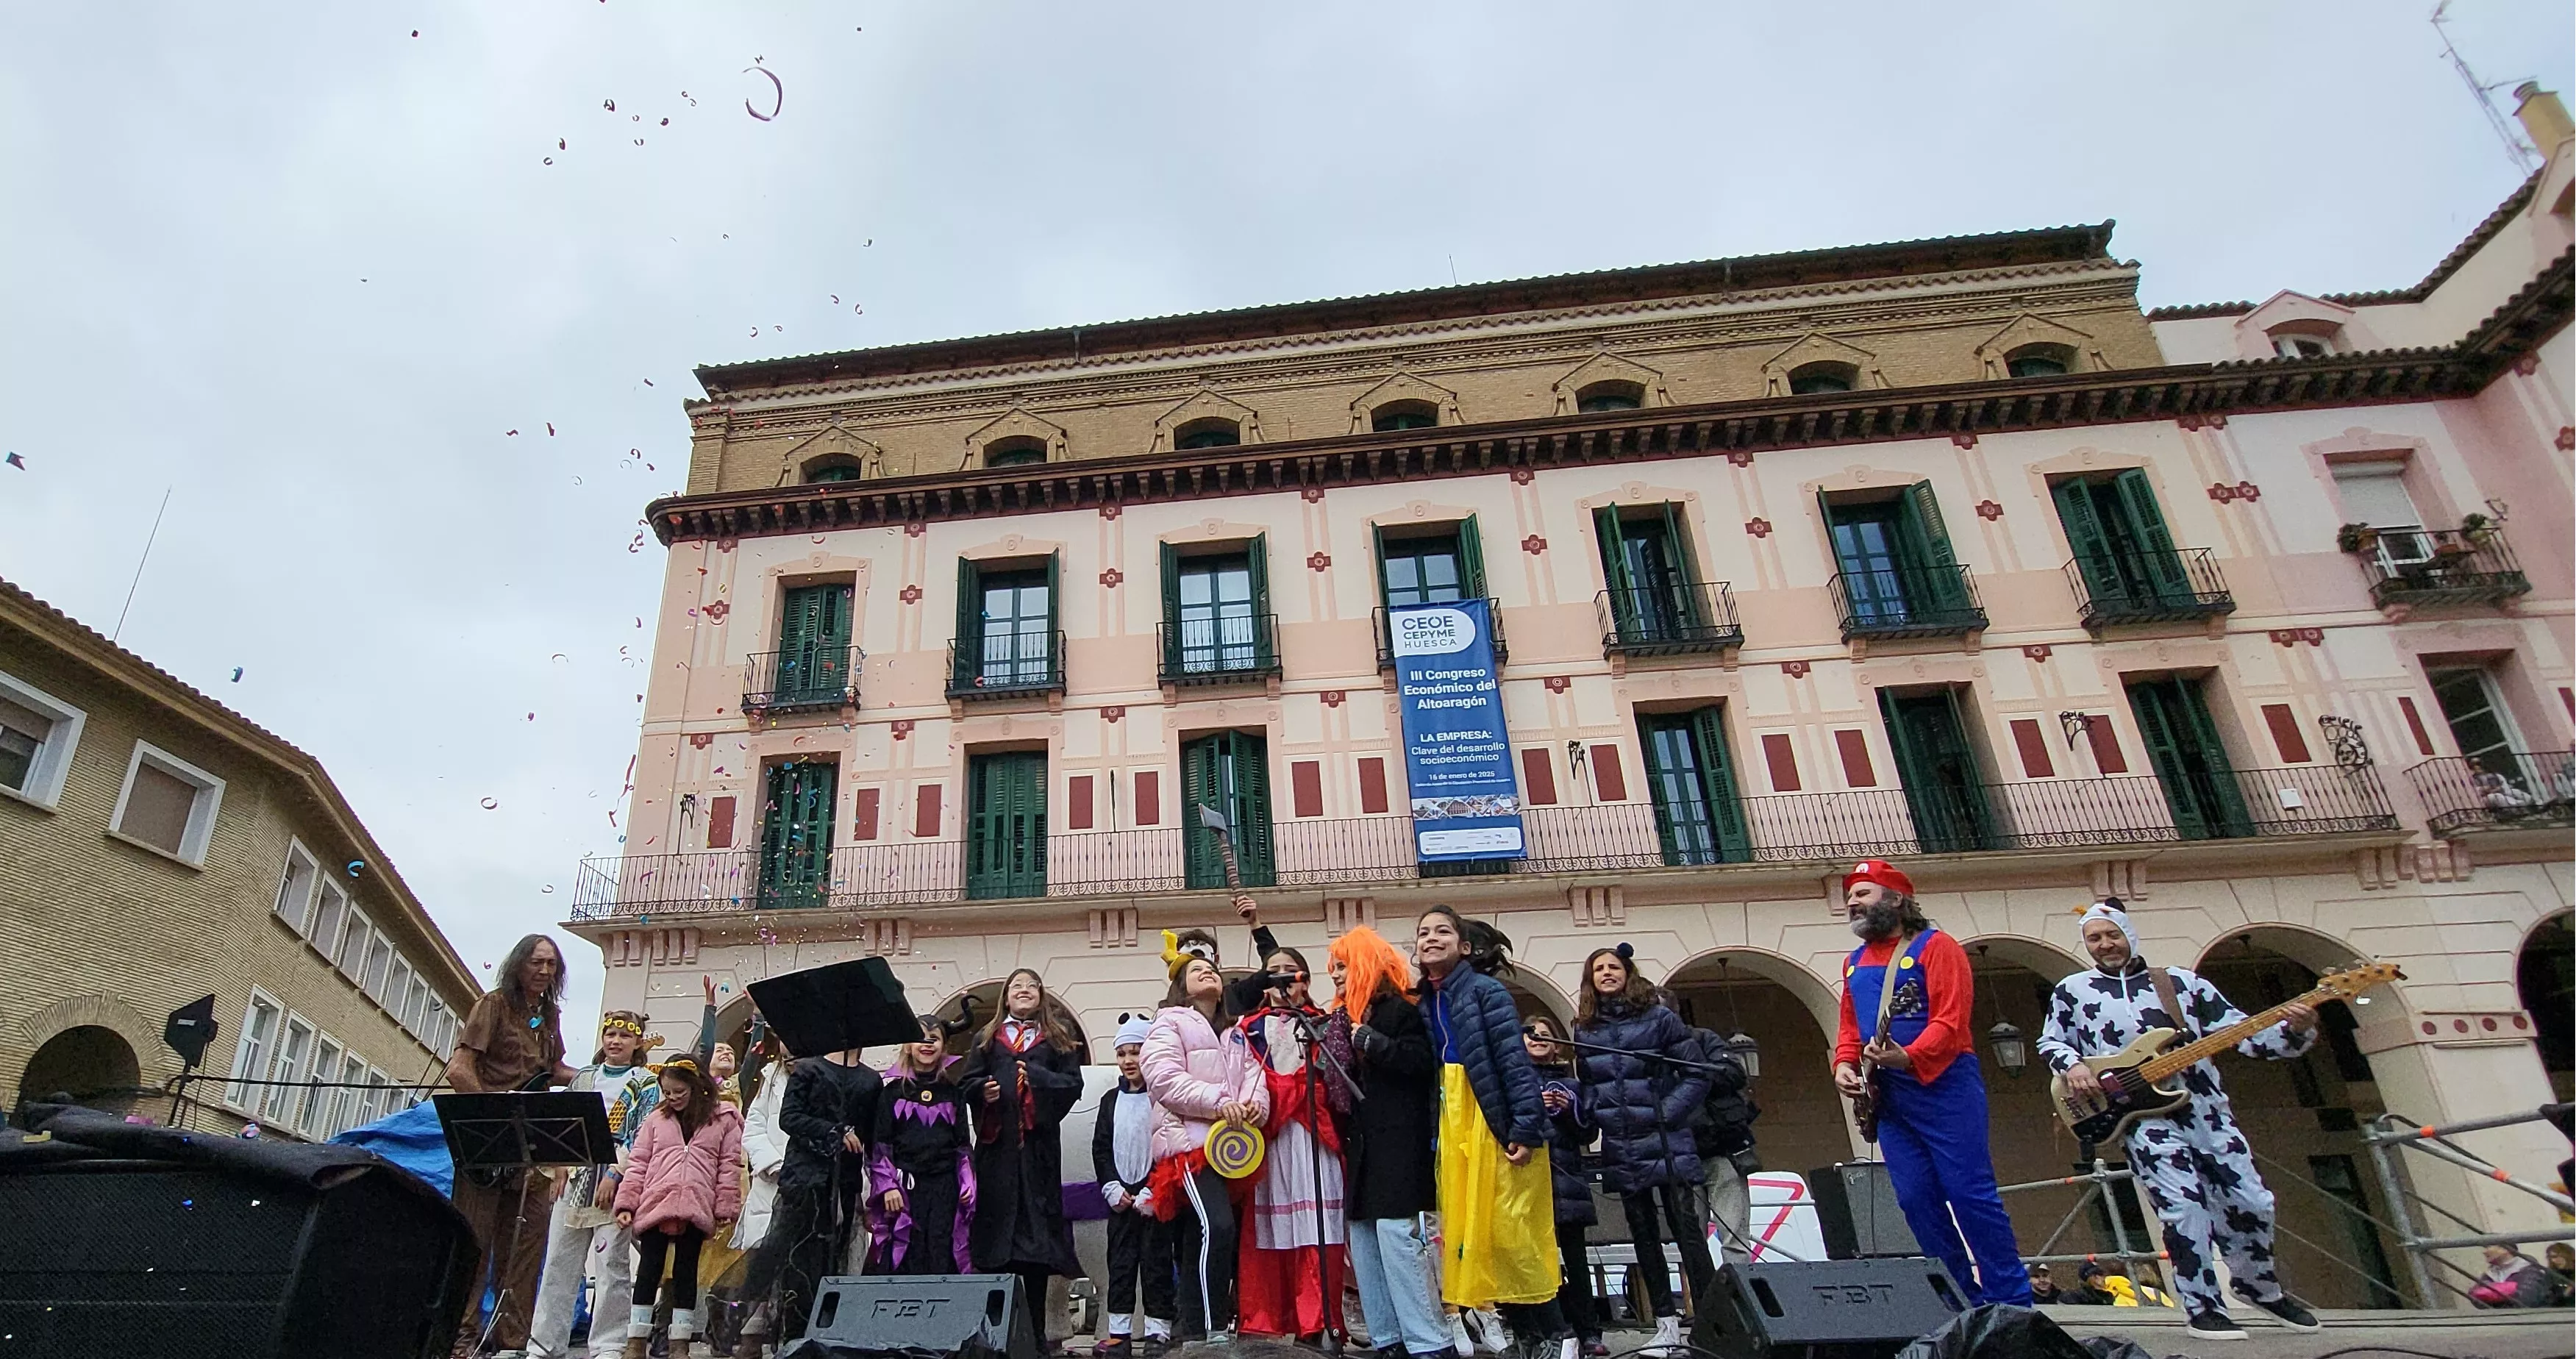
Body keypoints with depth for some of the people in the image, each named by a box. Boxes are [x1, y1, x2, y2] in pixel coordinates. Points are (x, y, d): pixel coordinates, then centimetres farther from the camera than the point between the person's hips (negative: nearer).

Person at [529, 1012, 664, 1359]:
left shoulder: (647, 1083, 4)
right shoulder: (583, 1078, 17)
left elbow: (643, 1138, -5)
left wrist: (615, 1174, -14)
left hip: (618, 1179, -4)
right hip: (576, 1175, 4)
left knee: (613, 1263, -5)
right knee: (558, 1263, 5)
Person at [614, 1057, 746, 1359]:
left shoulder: (724, 1119, 4)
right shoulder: (657, 1119, 11)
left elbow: (729, 1167, 2)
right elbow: (638, 1163, 10)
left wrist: (725, 1209, -2)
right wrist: (626, 1204, 2)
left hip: (696, 1209, -1)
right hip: (655, 1205, 1)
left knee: (686, 1272, 7)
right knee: (648, 1270, 5)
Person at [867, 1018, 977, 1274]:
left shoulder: (953, 1090, 11)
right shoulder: (893, 1089, 5)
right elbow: (879, 1144, 2)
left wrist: (967, 1183, 4)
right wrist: (887, 1186, -6)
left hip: (944, 1188, 2)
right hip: (904, 1188, -1)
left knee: (942, 1261, -1)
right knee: (903, 1262, -5)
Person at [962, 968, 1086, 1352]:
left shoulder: (1057, 1037, 15)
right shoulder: (987, 1038, 19)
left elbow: (1074, 1083, 5)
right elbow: (967, 1083, 12)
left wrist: (1038, 1077, -10)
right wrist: (982, 1090, -9)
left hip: (1039, 1144, -1)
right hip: (996, 1144, 1)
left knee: (1037, 1230, 0)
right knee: (996, 1225, -2)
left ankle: (1036, 1331, 8)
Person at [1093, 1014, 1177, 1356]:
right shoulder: (1111, 1100, 11)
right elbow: (1101, 1148, 10)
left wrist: (1151, 1191, -15)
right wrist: (1113, 1187, -2)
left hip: (1154, 1196, -5)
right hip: (1121, 1196, 5)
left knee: (1156, 1262, 0)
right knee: (1120, 1263, 8)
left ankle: (1158, 1331, 9)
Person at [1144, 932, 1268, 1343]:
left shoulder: (1235, 1033, 26)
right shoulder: (1169, 1022, 5)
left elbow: (1253, 1075, 12)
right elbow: (1162, 1077, -11)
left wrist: (1256, 1104, -13)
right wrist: (1217, 1103, -19)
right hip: (1190, 1141, -7)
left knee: (1199, 1240, 9)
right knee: (1216, 1227, -23)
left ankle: (1193, 1329, 16)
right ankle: (1211, 1329, -19)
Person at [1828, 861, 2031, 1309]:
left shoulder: (1935, 947, -5)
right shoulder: (1855, 963, 17)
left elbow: (1950, 1021, -15)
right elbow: (1849, 1026, 20)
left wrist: (1908, 1057, -29)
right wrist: (1844, 1065, 2)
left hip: (1945, 1088, -7)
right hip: (1889, 1100, 7)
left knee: (1970, 1192, -6)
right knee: (1917, 1201, 6)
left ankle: (2012, 1301, 5)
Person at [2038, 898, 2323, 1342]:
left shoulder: (2182, 982, 10)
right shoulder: (2072, 991, 8)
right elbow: (2049, 1041, 15)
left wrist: (2294, 1030, -12)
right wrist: (2072, 1065, -6)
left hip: (2207, 1109, 3)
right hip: (2142, 1115, -2)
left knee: (2252, 1204, 4)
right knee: (2184, 1207, -15)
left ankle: (2261, 1287, 33)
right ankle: (2203, 1306, 4)